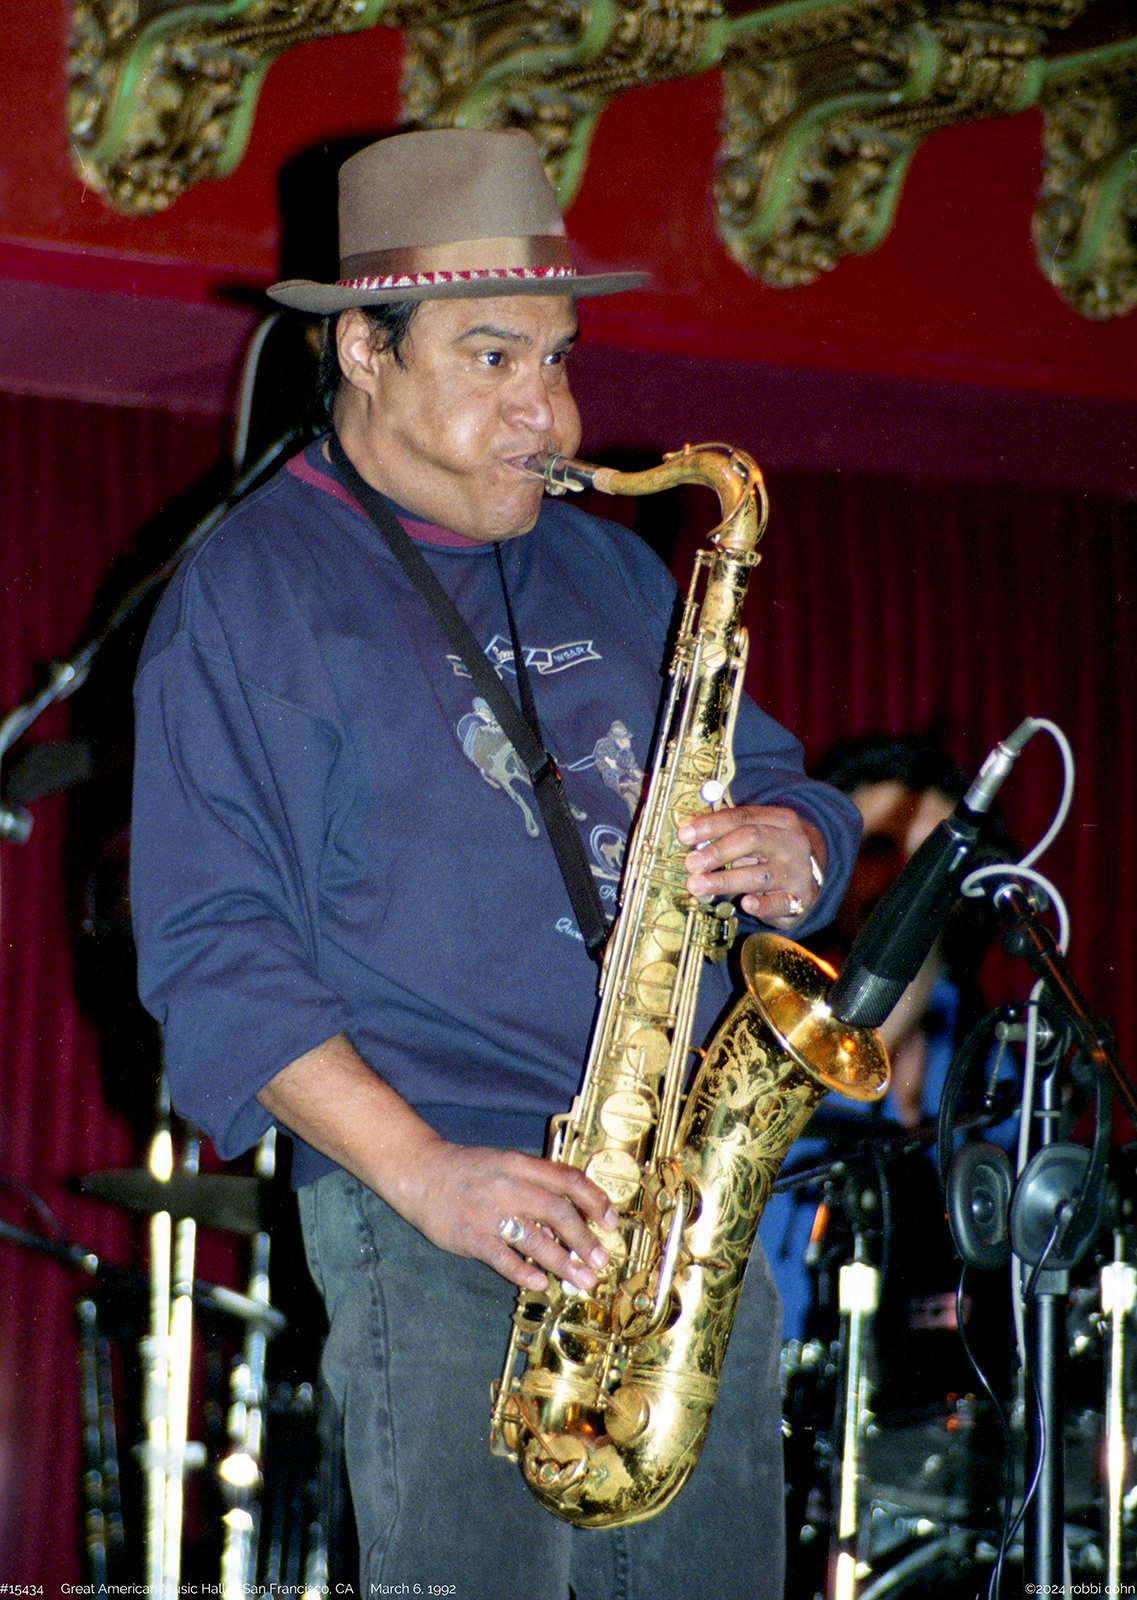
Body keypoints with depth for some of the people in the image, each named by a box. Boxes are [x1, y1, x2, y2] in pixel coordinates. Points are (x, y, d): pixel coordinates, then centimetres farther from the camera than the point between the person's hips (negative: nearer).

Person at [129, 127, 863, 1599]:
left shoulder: (610, 570, 20)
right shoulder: (248, 595, -1)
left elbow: (779, 790, 24)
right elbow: (214, 955, -8)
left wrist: (791, 854, -3)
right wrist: (422, 1172, -18)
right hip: (441, 1223, -6)